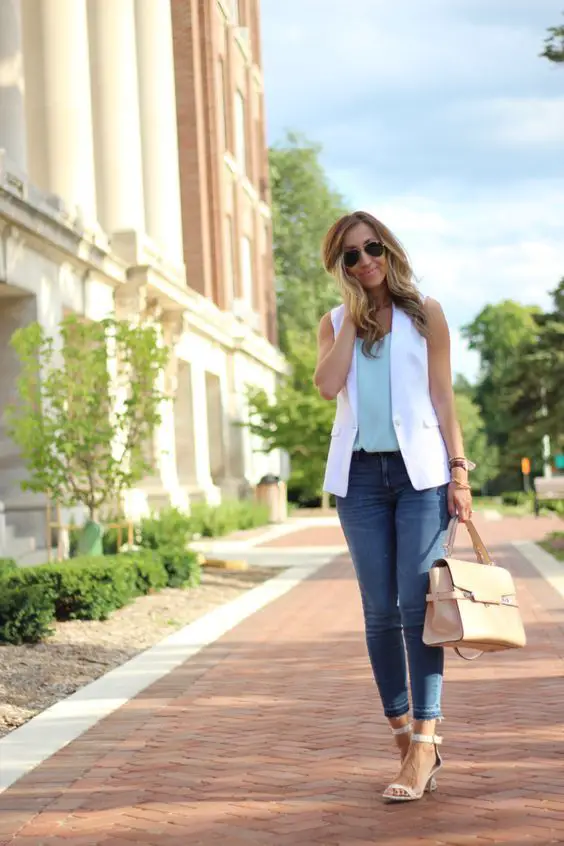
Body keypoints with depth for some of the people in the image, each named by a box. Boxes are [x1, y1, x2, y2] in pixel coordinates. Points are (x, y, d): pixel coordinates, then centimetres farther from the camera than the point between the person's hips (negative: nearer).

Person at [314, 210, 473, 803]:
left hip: (419, 469, -2)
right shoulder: (335, 323, 11)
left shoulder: (424, 312, 7)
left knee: (417, 604, -10)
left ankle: (424, 743, -12)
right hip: (360, 473, 2)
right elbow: (328, 384, -9)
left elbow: (442, 396, 5)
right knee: (380, 611, 2)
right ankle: (402, 730, 10)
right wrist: (353, 315, -4)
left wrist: (458, 470, -2)